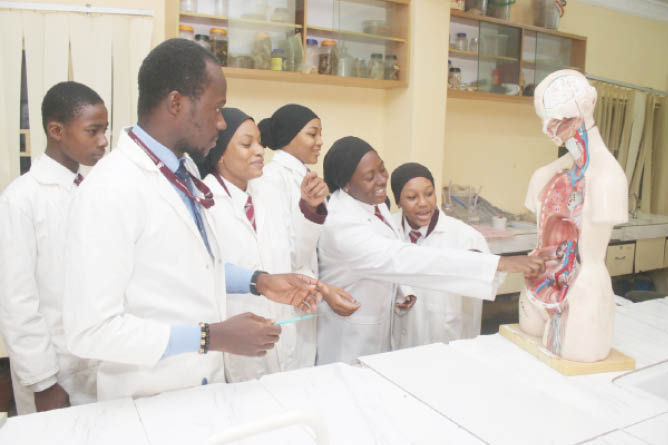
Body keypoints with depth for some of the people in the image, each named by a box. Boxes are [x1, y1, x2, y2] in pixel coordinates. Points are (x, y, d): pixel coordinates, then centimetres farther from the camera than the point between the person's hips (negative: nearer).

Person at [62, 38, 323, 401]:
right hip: (148, 404, -7)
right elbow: (91, 331, -24)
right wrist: (212, 337, -25)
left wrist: (258, 282, -1)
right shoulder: (109, 191, -24)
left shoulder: (183, 171, 1)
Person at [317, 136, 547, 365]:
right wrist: (501, 263, -46)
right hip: (350, 339, -7)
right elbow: (408, 259, -42)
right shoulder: (342, 225, -32)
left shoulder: (374, 203, -5)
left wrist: (397, 292, -8)